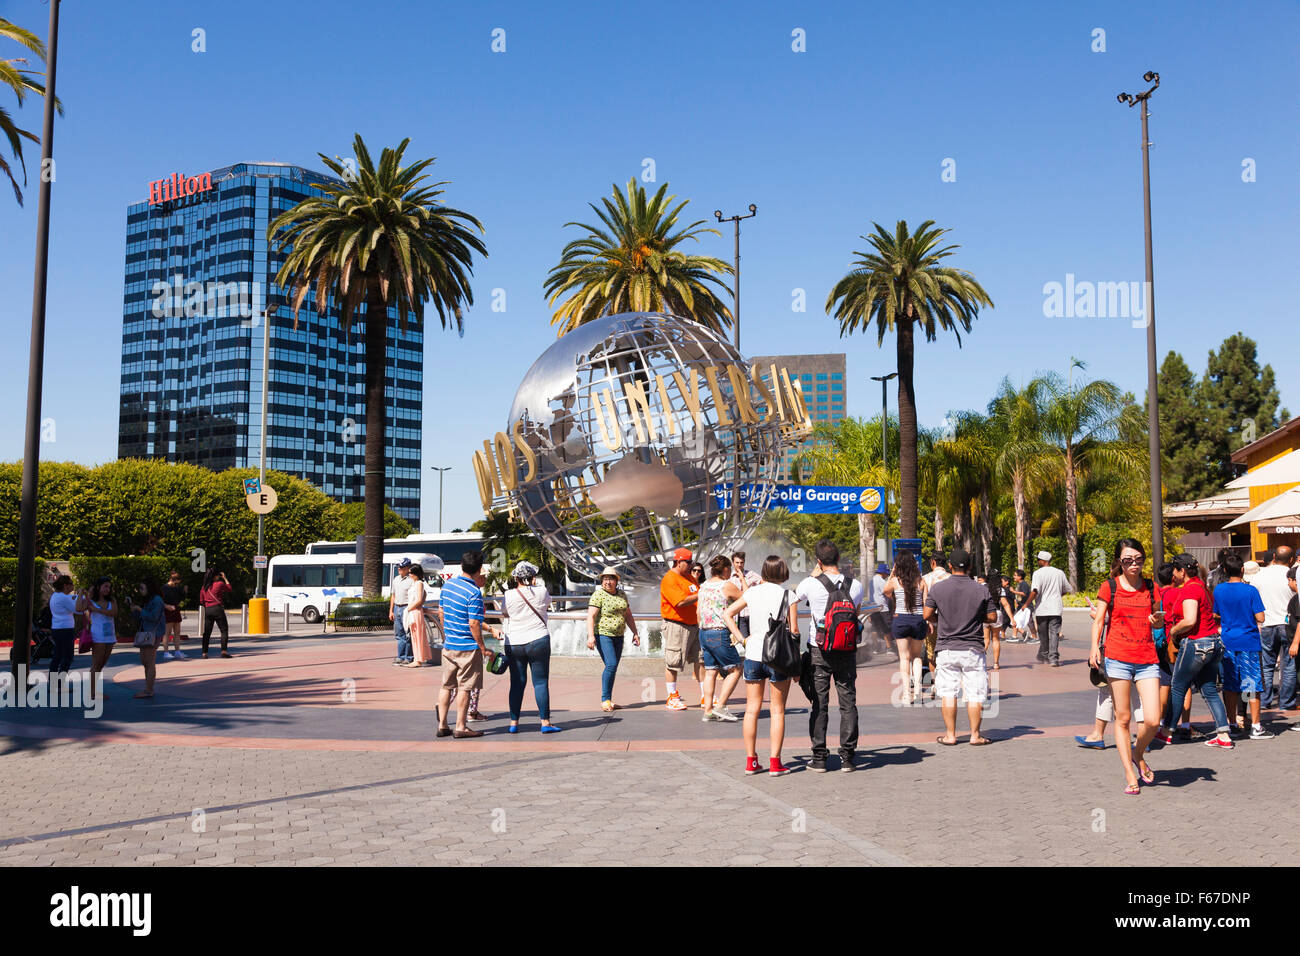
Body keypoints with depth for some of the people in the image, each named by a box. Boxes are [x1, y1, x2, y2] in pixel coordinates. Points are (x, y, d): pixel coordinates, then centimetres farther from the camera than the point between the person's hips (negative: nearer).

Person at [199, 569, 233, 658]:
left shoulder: (204, 587, 8)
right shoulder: (220, 584, -7)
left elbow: (201, 601, 11)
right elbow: (229, 588, 12)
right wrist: (224, 578, 19)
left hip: (207, 610, 5)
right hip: (217, 608, -5)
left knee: (207, 631, 9)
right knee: (224, 630, 0)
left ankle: (204, 652, 7)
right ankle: (224, 650, -11)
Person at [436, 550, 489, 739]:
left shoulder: (448, 584, 4)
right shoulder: (474, 593, -18)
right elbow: (474, 624, -21)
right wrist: (483, 648, -12)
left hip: (448, 645, 7)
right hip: (468, 646, -7)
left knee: (446, 685, 13)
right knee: (464, 687, 3)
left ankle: (442, 725, 17)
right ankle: (460, 727, 9)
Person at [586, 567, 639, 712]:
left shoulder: (622, 594, 12)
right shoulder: (598, 595, -7)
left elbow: (628, 615, 21)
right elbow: (591, 616, -15)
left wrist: (635, 633, 17)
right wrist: (590, 635, -24)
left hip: (618, 636, 6)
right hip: (603, 635, -6)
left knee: (613, 667, 6)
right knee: (611, 665, -17)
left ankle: (608, 700, 12)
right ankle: (605, 700, -10)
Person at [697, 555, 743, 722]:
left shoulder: (703, 586, 11)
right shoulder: (727, 586, -9)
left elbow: (698, 612, 14)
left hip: (704, 633, 7)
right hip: (720, 634, -7)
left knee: (710, 671, 11)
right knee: (734, 670, 3)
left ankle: (708, 711, 9)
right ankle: (720, 706, -3)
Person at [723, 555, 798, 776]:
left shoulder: (752, 592, 3)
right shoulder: (788, 596, -4)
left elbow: (727, 614, 6)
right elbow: (794, 630, -5)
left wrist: (742, 638, 6)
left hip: (753, 654, 3)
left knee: (752, 710, 10)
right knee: (777, 711, 5)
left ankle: (751, 762, 13)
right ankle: (775, 762, 5)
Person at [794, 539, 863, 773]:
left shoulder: (811, 584, -12)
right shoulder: (855, 586, -3)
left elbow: (794, 598, 10)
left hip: (819, 652, -2)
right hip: (847, 652, 2)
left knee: (819, 705, 5)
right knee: (848, 703, 8)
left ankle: (819, 758, 7)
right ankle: (847, 757, 9)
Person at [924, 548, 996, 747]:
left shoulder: (937, 588, -4)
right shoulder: (981, 589, -3)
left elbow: (927, 615, -1)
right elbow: (992, 617, 1)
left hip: (946, 649, 0)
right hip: (973, 649, 0)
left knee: (948, 693, 7)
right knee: (975, 694, 6)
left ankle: (950, 735, 10)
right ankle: (975, 735, 9)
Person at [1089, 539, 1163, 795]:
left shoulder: (1151, 587, 10)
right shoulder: (1110, 587, 3)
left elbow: (1158, 622, 20)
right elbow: (1099, 620, 6)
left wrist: (1158, 620, -4)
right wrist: (1094, 647, -9)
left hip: (1147, 660, 2)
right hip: (1117, 658, -2)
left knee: (1153, 721, -7)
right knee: (1123, 719, 2)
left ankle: (1138, 755, 24)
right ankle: (1130, 775, 13)